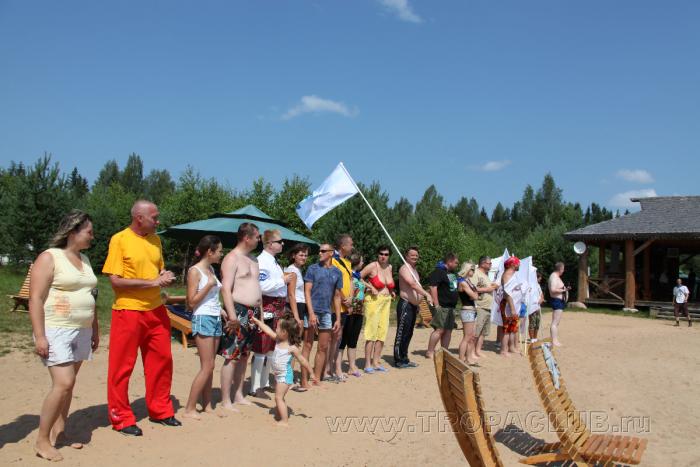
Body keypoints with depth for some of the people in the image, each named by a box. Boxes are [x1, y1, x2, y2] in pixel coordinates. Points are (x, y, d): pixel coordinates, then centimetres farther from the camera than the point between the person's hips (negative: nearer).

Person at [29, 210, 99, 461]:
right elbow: (35, 299, -14)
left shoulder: (84, 259, 14)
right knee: (63, 384, -12)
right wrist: (39, 336, -19)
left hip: (81, 331, 7)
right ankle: (42, 440, 1)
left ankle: (58, 432, 20)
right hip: (56, 331, -7)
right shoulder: (49, 258, -9)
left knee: (68, 384, 9)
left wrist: (95, 329, 18)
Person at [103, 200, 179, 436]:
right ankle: (121, 418, 17)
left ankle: (160, 411, 26)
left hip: (156, 310, 6)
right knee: (122, 366, 3)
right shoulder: (119, 240, -9)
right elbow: (115, 280, -15)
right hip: (128, 311, -6)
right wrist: (153, 282, -19)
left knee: (162, 361, 11)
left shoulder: (155, 240, 10)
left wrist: (166, 276, -2)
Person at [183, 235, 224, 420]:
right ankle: (189, 409, -1)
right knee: (207, 367, -8)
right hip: (203, 319, -8)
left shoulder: (211, 269, 13)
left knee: (209, 366, 9)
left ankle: (207, 405, 16)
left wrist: (223, 311, 11)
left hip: (216, 319, 8)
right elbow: (191, 302, -13)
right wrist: (209, 285, -15)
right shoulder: (195, 271, -9)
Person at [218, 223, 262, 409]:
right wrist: (232, 315, -26)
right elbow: (226, 289, -19)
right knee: (232, 357, -6)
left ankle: (238, 395, 23)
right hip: (238, 311, -9)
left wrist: (260, 312, 20)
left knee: (243, 355, 14)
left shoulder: (253, 259, 17)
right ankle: (225, 400, 1)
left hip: (252, 313, 9)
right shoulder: (232, 258, -11)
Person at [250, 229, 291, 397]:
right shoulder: (262, 261, -16)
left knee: (271, 348, 18)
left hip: (277, 309, 10)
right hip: (266, 309, -10)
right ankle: (255, 387, 6)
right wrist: (283, 280, -17)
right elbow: (263, 286, -26)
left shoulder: (273, 261, 15)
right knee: (261, 349, -3)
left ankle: (264, 383, 30)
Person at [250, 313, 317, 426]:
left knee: (279, 397, -11)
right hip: (278, 375, 8)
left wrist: (311, 373, -5)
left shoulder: (292, 348, -18)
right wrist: (257, 321, 12)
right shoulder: (278, 340, 1)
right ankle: (280, 417, 26)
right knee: (279, 397, 15)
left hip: (285, 375, -8)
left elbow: (302, 360, -11)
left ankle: (285, 421, -7)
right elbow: (268, 331, 9)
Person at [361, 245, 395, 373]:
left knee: (382, 331, 7)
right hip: (373, 300, -7)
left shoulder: (389, 267, 10)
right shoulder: (372, 266, -10)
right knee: (372, 332, -7)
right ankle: (367, 363, -1)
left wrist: (391, 291, 10)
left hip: (386, 301, 7)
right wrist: (370, 287, -13)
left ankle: (376, 362, 17)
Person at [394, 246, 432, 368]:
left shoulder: (414, 270, 20)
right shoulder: (404, 268, -12)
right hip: (405, 304, -10)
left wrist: (417, 304, 20)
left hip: (413, 305, 10)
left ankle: (404, 359, 20)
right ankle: (399, 361, -2)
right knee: (402, 333, -7)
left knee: (409, 334, 12)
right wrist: (427, 294, -35)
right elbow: (413, 284, -25)